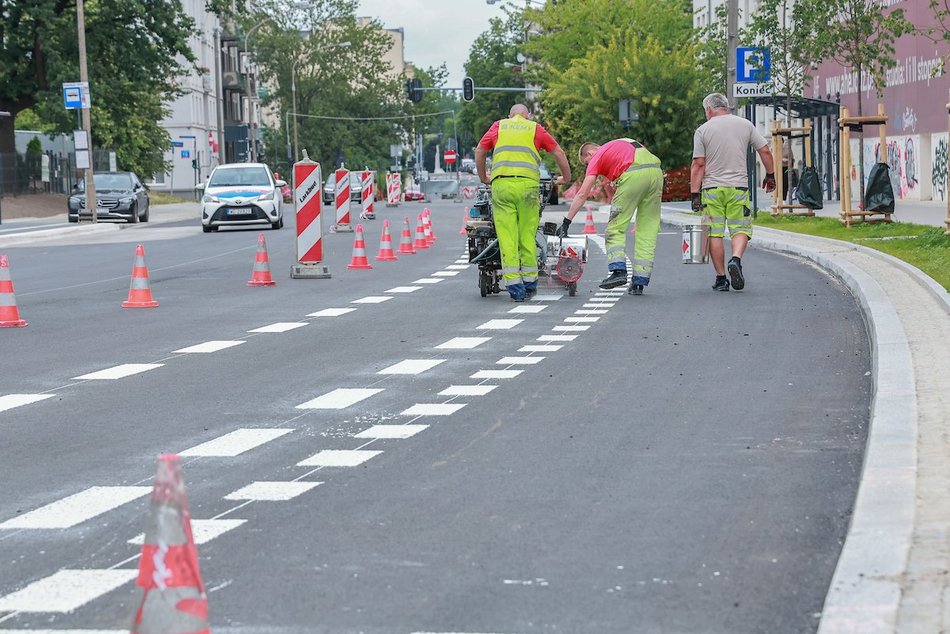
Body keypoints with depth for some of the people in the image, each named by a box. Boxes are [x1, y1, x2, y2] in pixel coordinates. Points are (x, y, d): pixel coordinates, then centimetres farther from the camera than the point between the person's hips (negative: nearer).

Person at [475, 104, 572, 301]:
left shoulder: (498, 126, 21)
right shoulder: (535, 129, 19)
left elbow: (479, 152, 18)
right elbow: (559, 153, 17)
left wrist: (483, 178, 30)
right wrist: (566, 178, 29)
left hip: (501, 183, 0)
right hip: (528, 182, 0)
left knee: (506, 235, -2)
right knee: (527, 235, 8)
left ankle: (513, 283, -9)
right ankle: (530, 281, 12)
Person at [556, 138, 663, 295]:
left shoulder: (596, 157, 16)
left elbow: (582, 195, 12)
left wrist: (566, 222, 14)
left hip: (634, 175, -6)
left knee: (616, 228, 6)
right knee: (647, 231, 9)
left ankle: (618, 270, -10)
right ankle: (639, 282, 8)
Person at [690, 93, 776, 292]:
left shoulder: (703, 130, 0)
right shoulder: (745, 125, 7)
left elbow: (698, 164, -4)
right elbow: (765, 151, 7)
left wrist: (695, 194, -4)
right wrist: (770, 175, 20)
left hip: (712, 189, -1)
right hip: (738, 187, 1)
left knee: (715, 233, 4)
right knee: (741, 229, 5)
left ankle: (720, 278, 3)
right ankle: (736, 259, -23)